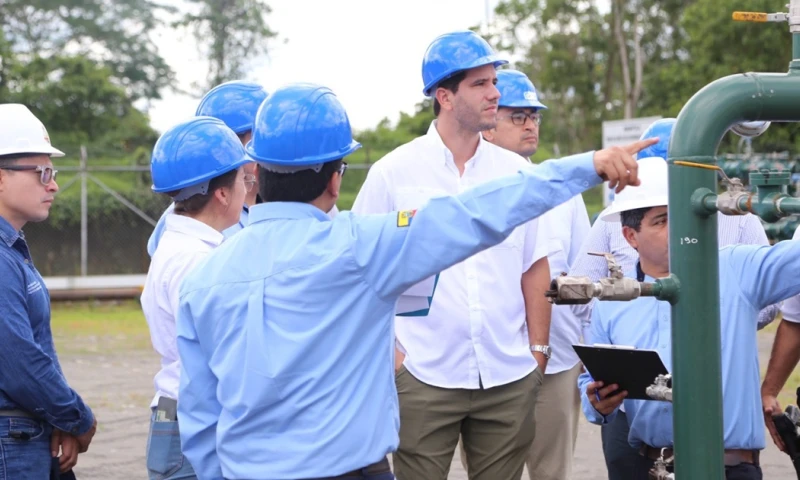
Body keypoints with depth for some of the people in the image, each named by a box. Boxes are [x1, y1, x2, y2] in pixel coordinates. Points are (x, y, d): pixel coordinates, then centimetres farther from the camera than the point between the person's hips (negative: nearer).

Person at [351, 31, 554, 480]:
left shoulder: (515, 170, 6)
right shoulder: (392, 173, -2)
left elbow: (535, 268, 10)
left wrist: (538, 350, 7)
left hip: (511, 379, 3)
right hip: (424, 377, -2)